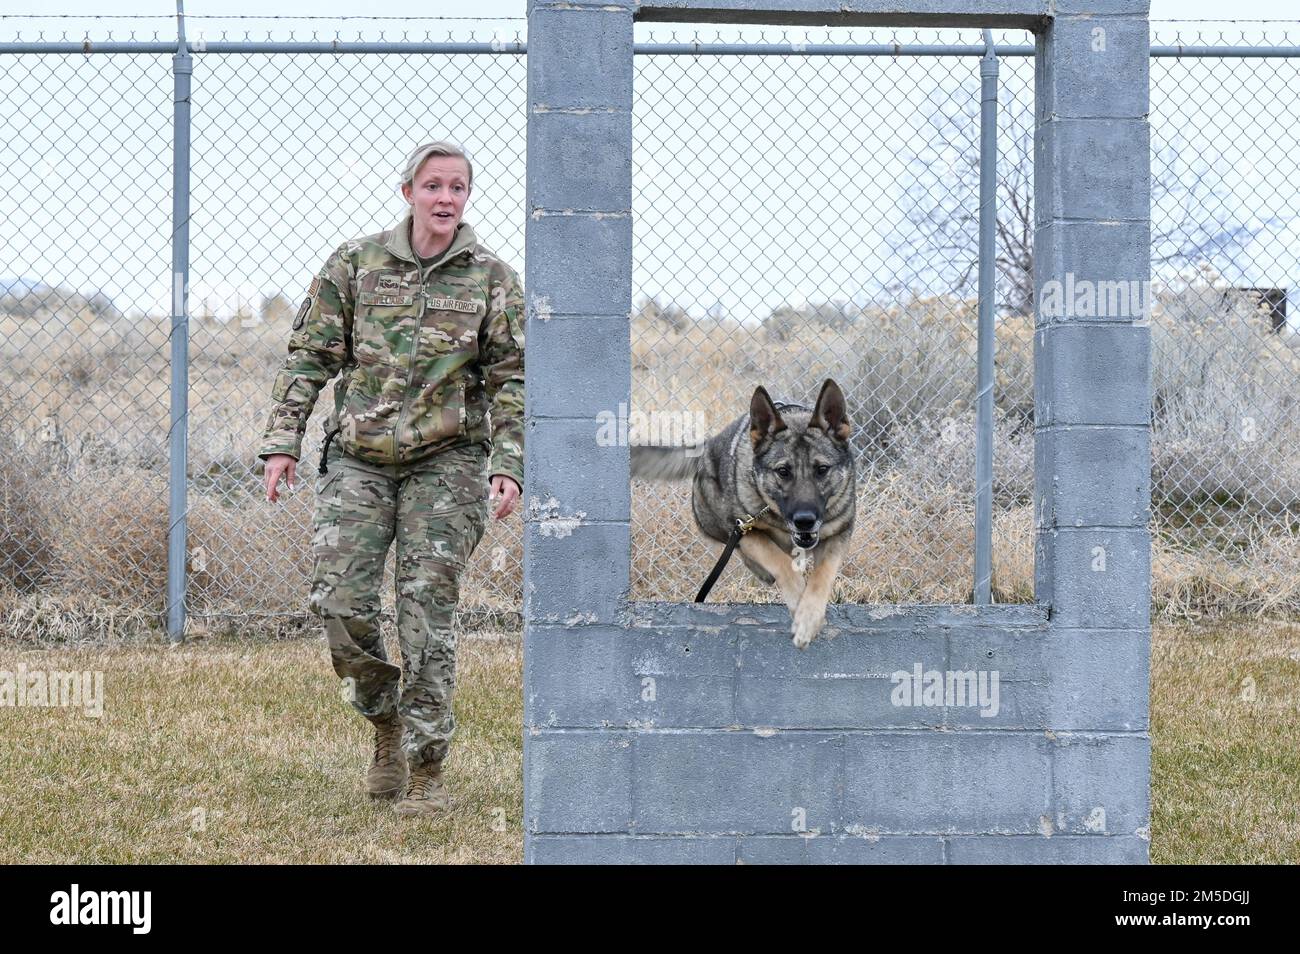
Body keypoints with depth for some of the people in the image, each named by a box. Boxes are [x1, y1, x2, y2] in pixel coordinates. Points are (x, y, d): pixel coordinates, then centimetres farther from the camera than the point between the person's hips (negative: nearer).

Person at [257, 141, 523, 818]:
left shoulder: (492, 279, 2)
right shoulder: (355, 263, 4)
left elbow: (512, 380, 2)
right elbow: (310, 356, 6)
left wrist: (509, 466, -9)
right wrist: (283, 442, -2)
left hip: (446, 461, -1)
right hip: (359, 458, 1)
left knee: (426, 610, -5)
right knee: (341, 602, -8)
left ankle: (425, 773, 3)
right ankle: (387, 724, 19)